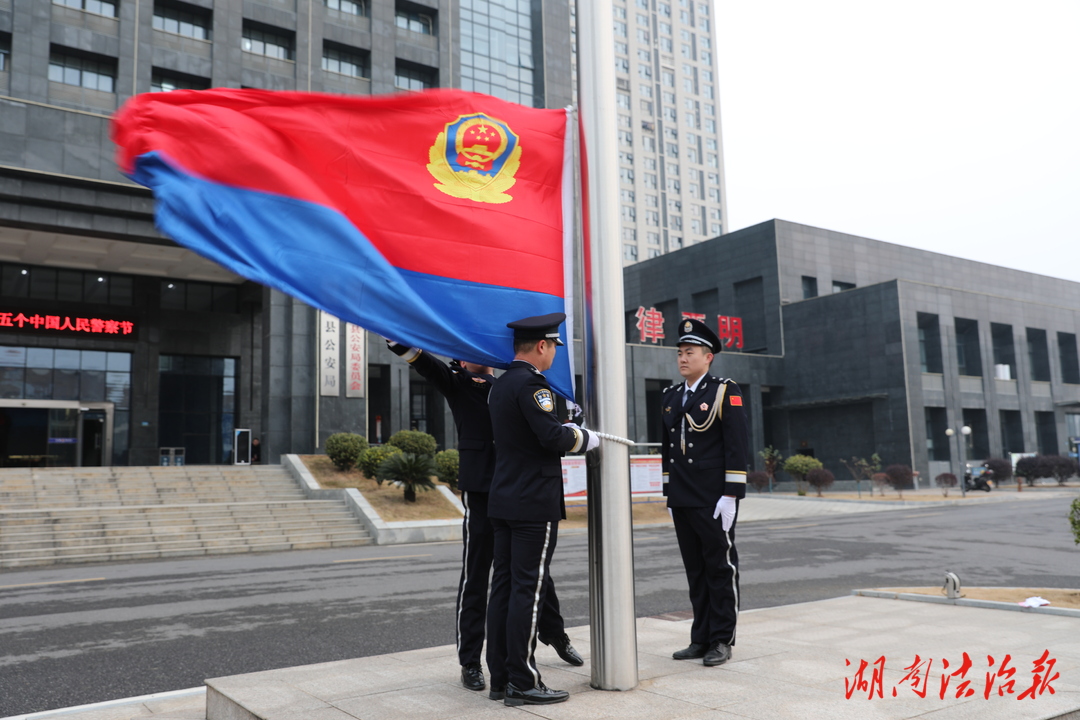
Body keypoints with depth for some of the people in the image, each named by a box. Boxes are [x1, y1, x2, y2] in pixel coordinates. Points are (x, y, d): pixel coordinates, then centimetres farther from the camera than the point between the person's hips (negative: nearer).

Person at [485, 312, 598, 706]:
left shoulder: (500, 385, 15)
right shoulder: (531, 383, -15)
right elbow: (553, 437, -22)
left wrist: (565, 430, 20)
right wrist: (584, 437, -4)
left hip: (503, 501, 9)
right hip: (535, 504, -9)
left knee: (503, 587, 10)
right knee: (528, 590, -4)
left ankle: (500, 678, 17)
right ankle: (522, 683, 2)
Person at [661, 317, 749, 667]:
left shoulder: (725, 392, -5)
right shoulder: (670, 397, 13)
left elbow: (737, 446, -10)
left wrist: (731, 495, -15)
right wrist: (669, 493, 15)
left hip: (714, 501, -6)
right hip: (681, 502, 6)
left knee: (721, 568, 3)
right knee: (695, 571, 11)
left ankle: (722, 641, 12)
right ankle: (701, 638, 19)